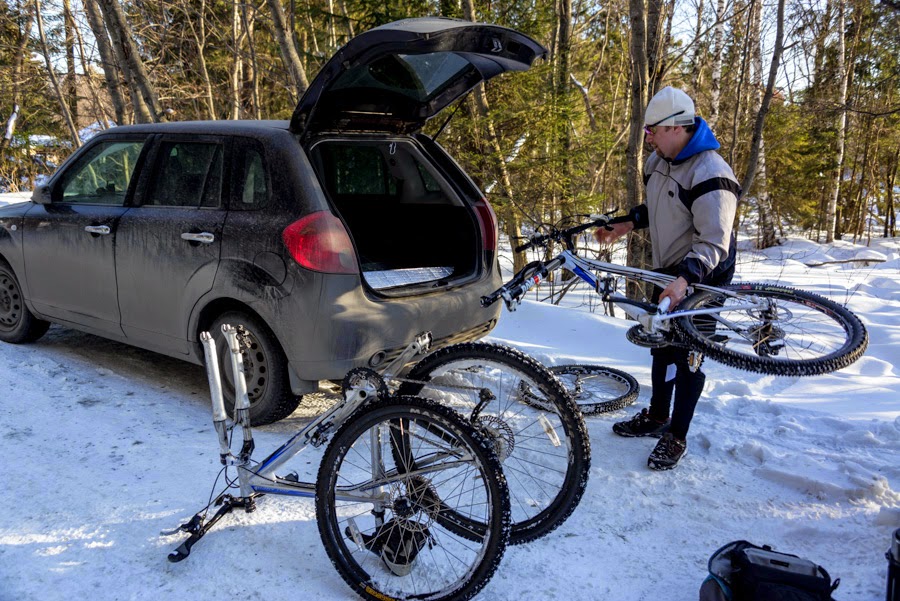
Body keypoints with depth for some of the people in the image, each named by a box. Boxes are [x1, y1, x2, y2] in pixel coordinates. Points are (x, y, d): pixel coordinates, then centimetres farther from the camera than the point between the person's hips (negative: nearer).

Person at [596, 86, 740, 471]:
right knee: (662, 344, 18)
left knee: (688, 355, -1)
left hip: (702, 278, -9)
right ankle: (656, 417, 35)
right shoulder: (659, 160, 1)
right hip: (668, 271, 9)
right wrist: (625, 226, 6)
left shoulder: (710, 174, -27)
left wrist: (684, 279, -45)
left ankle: (677, 438, 13)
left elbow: (714, 243, -32)